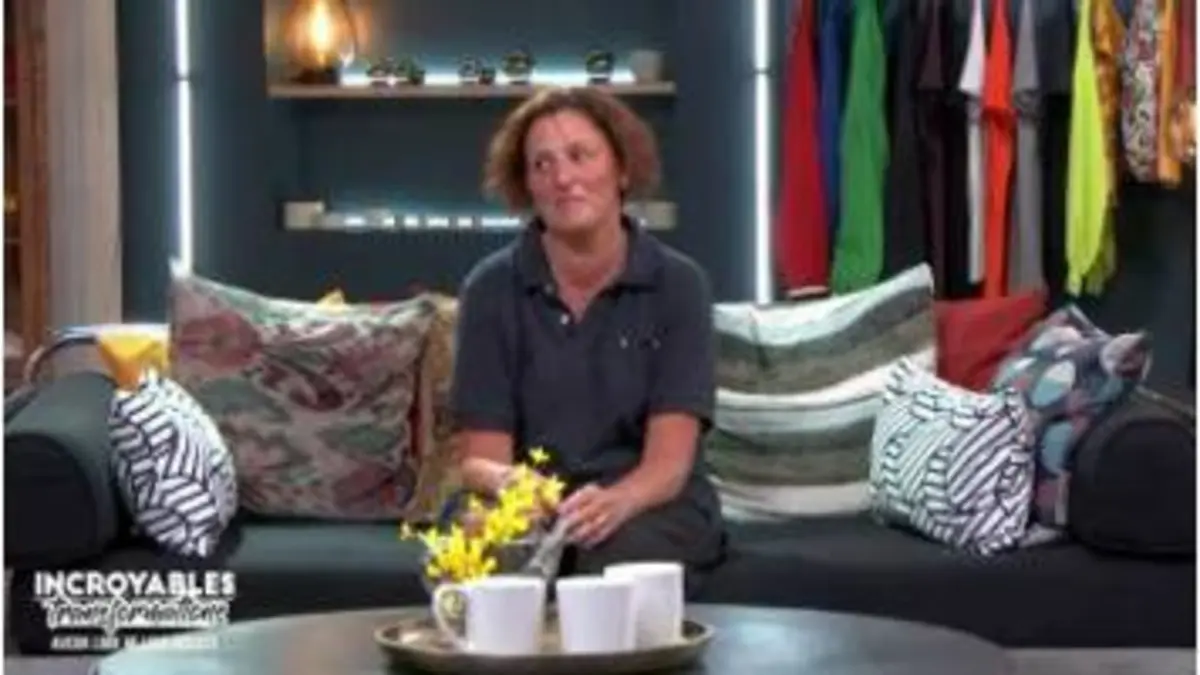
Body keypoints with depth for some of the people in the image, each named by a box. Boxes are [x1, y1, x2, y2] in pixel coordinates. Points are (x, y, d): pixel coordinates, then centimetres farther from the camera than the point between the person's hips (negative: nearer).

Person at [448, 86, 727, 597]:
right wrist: (508, 482, -32)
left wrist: (614, 501, -38)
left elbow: (670, 459, -14)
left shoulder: (677, 284, -6)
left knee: (623, 555, -35)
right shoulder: (491, 289, -3)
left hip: (651, 507, 0)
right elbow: (480, 458, -6)